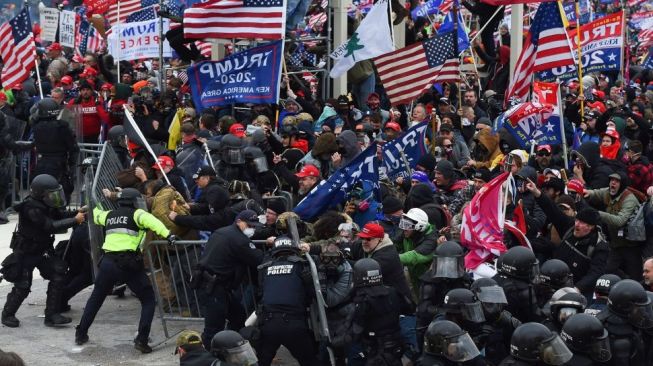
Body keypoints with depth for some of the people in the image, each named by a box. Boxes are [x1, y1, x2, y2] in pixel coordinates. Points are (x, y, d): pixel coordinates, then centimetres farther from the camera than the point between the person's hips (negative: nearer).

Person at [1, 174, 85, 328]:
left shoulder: (47, 205, -1)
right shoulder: (31, 209, -27)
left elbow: (60, 215, 6)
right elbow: (51, 226, -33)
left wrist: (77, 213, -12)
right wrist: (75, 220, -30)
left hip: (42, 250, 8)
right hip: (25, 253, -8)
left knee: (58, 274, -7)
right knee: (22, 286, -3)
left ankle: (52, 315, -3)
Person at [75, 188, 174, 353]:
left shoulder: (109, 215, 19)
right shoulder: (136, 214, 3)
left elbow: (97, 215, 42)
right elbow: (150, 220, -19)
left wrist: (95, 207, 65)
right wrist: (167, 234, -32)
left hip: (108, 262, 5)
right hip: (129, 264, -5)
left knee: (96, 298, 25)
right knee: (148, 299, 8)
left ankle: (81, 334, 32)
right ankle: (141, 340, -4)